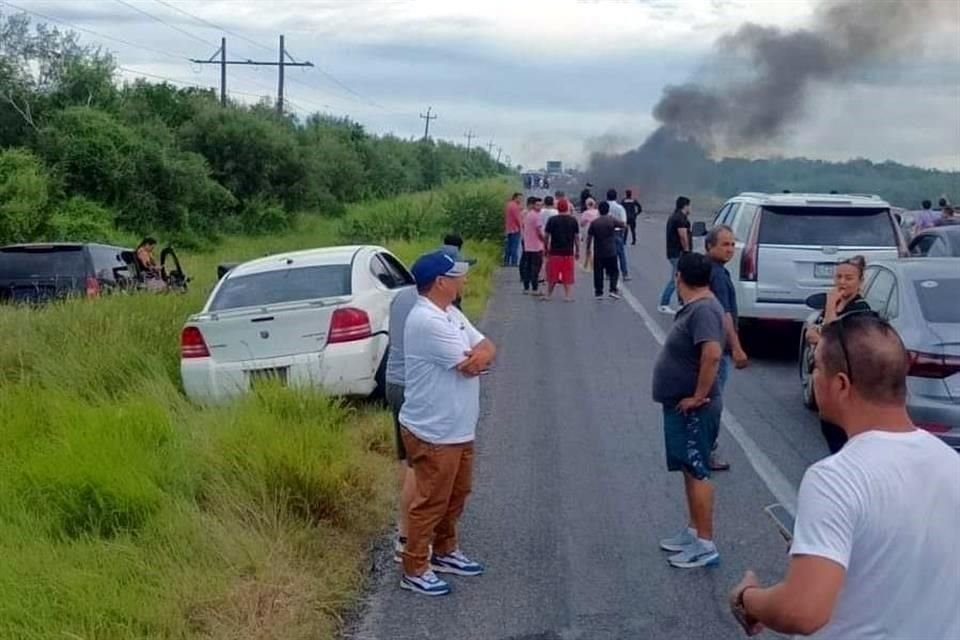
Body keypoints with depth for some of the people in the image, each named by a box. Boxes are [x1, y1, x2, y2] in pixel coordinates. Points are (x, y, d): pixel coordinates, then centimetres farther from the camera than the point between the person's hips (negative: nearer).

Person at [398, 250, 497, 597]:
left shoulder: (451, 314, 9)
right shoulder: (427, 321, -25)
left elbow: (486, 347, 6)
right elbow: (467, 366, -23)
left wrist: (482, 354, -17)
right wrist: (479, 356, -1)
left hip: (458, 429, 10)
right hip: (433, 433, -10)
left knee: (456, 495, 22)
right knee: (430, 501, 1)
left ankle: (445, 552, 38)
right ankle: (414, 570, 13)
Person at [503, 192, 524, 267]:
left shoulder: (508, 205, 16)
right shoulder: (515, 206, -14)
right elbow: (518, 218, -16)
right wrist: (521, 225, -6)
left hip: (508, 230, 9)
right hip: (515, 229, -9)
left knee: (508, 247, 11)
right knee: (514, 247, -8)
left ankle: (506, 262, 11)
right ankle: (514, 262, -10)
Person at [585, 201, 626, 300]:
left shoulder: (594, 223, -2)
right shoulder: (612, 221, -6)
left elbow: (589, 237, 0)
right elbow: (623, 225, 10)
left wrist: (588, 250, 10)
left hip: (598, 252, 1)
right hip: (611, 252, -1)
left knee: (598, 272, 9)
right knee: (614, 271, 10)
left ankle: (598, 292, 10)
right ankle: (613, 290, -4)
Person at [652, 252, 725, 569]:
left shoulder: (703, 309, -21)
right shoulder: (695, 307, 10)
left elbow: (713, 354, -34)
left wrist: (698, 397, -26)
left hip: (693, 409, -10)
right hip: (681, 406, 10)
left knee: (697, 472, -5)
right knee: (690, 470, 17)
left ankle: (705, 545, 0)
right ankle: (693, 532, 27)